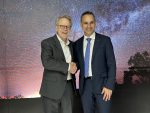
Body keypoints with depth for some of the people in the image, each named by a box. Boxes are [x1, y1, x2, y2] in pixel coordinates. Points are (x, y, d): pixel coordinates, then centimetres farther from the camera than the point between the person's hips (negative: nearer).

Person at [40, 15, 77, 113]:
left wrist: (74, 66, -6)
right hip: (52, 88, -5)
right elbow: (47, 62, -21)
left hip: (68, 87, 6)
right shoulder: (47, 43, -7)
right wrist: (68, 67, -20)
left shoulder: (71, 44, 14)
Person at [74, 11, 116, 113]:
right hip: (85, 86, 4)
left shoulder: (105, 40, -2)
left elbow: (112, 64, -6)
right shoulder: (78, 43, 9)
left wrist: (109, 86, -14)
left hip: (102, 84, -3)